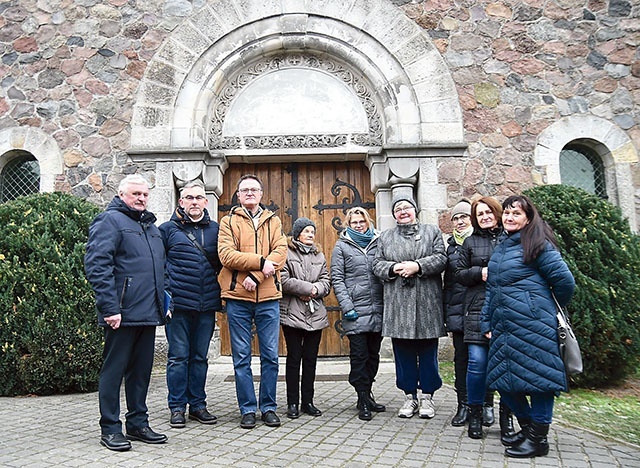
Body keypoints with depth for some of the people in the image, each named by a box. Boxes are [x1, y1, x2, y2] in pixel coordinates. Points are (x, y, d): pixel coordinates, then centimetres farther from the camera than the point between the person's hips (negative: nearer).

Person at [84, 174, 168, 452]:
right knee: (114, 370, 3)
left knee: (141, 371, 14)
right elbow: (96, 265, -16)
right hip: (122, 314, -8)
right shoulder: (110, 221, -6)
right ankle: (110, 429, 15)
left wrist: (163, 301, 17)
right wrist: (110, 308, -22)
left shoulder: (150, 226, 20)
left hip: (148, 314, 8)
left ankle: (138, 424, 25)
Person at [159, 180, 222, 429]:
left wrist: (222, 293, 9)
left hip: (207, 305, 3)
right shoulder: (168, 229, 2)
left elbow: (223, 263, 17)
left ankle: (198, 405, 23)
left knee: (200, 356, 12)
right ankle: (177, 407, 16)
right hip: (178, 304, -3)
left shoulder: (215, 229, 11)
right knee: (178, 356, 4)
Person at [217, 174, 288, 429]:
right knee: (241, 358, 6)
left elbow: (280, 252, -3)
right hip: (238, 296, -1)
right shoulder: (229, 221, 7)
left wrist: (255, 276, -15)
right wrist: (261, 261, -17)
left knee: (270, 355, 7)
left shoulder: (273, 221, 12)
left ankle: (269, 407, 20)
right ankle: (247, 409, 18)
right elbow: (226, 255, -8)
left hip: (268, 296, 1)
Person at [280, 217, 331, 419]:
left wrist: (313, 290, -11)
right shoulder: (286, 253, -1)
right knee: (294, 358, 1)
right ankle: (292, 403, 12)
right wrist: (309, 287, -12)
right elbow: (284, 280, -13)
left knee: (310, 358, 9)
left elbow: (326, 282, 9)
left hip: (316, 314, 5)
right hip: (292, 313, -5)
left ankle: (307, 401, 19)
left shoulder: (319, 255, 17)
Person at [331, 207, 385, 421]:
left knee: (373, 354, 11)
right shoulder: (342, 245, 5)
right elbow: (337, 278, 0)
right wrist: (347, 307, -10)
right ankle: (363, 399, 9)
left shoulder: (378, 242, 12)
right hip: (355, 311, -3)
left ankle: (366, 395, 25)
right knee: (359, 354, -2)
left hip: (377, 310, 3)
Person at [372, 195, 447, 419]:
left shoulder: (432, 231, 10)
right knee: (403, 351, 6)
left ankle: (427, 396, 17)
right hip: (398, 302, 2)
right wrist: (393, 268, -11)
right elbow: (377, 264, 9)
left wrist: (418, 266, -15)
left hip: (426, 301, -1)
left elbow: (441, 258, -1)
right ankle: (410, 396, 18)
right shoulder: (386, 237, 15)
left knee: (427, 350, 5)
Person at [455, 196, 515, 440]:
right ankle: (475, 413, 12)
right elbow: (459, 273, 11)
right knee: (477, 361, -5)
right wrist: (480, 272, -6)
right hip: (478, 308, 1)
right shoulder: (470, 242, 15)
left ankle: (506, 416, 16)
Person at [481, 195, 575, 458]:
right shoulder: (500, 248, 17)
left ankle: (538, 438, 15)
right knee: (503, 380, 10)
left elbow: (564, 280, -10)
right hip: (503, 327, 8)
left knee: (536, 376, 1)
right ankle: (527, 425, 29)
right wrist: (487, 324, 13)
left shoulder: (537, 244, -6)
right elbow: (491, 290, 18)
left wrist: (551, 309, 5)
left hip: (533, 325, -8)